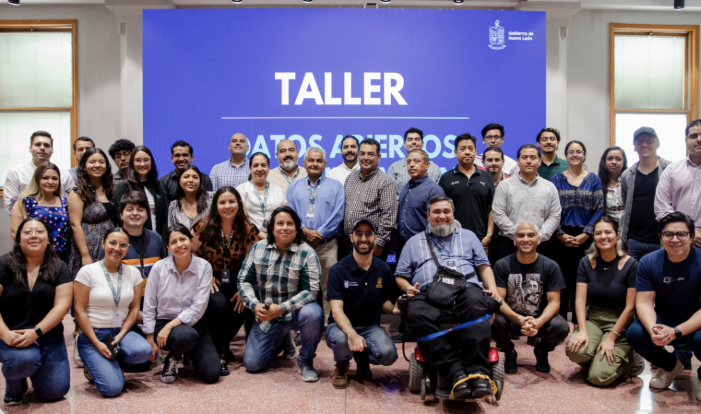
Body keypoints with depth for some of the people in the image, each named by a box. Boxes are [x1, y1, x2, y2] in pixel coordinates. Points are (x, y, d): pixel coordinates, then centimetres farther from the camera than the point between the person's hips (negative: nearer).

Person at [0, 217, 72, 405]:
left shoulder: (59, 268, 1)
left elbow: (62, 305, -8)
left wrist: (35, 332, -21)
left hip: (49, 337, 2)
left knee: (56, 391, -6)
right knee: (25, 359, -35)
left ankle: (34, 368, 28)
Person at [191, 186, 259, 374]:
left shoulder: (247, 229, -4)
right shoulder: (204, 226, -9)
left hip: (234, 281, 2)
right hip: (210, 280, -2)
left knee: (241, 309, -24)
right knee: (219, 304, -31)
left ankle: (223, 343, 11)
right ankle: (219, 354, -9)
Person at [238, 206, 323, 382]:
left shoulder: (306, 253, -11)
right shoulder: (258, 248, -1)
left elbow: (311, 290, -16)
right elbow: (244, 280, 2)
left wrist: (281, 309, -25)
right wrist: (255, 305, -15)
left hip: (295, 311, -3)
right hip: (267, 315, 3)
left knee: (312, 313, -37)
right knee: (251, 364, -3)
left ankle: (305, 361, -9)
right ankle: (282, 340, 31)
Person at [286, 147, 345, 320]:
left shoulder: (336, 186, 9)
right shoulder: (294, 187, 16)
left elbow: (337, 214, -2)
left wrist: (319, 233, -11)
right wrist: (305, 230, -12)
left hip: (327, 245, -2)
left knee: (327, 288, -3)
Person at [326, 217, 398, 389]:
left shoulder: (384, 269, 4)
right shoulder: (338, 270, -8)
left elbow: (385, 301, 9)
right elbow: (336, 310, -17)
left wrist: (393, 308, -17)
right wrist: (351, 333, -37)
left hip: (370, 326, 3)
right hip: (342, 325, -2)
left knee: (388, 354, -28)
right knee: (341, 340, -38)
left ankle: (362, 358, 11)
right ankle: (341, 365, 2)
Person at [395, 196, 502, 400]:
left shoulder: (468, 236, 31)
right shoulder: (415, 242, 30)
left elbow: (483, 266, 23)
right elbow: (400, 276, 25)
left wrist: (492, 289, 4)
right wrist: (408, 287, 2)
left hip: (465, 288, 0)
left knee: (476, 303, -38)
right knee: (417, 315, -36)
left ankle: (479, 371, -40)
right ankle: (457, 372, -37)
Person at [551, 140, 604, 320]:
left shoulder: (593, 179, 7)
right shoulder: (557, 179, 7)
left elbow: (599, 210, 1)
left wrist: (585, 234, -9)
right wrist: (561, 234, -9)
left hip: (585, 239, 0)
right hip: (561, 239, 0)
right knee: (563, 279, 1)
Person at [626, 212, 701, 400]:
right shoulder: (648, 262, -9)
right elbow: (644, 302, -13)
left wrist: (676, 332, -34)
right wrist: (652, 329, -34)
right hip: (663, 321, 3)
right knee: (634, 334, -25)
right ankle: (671, 366, 9)